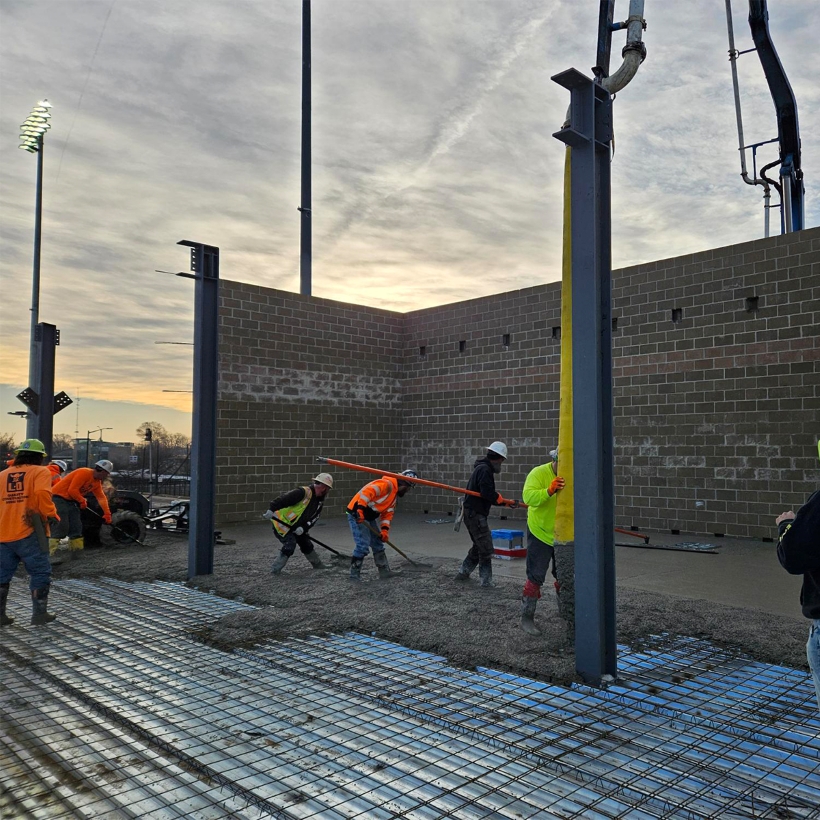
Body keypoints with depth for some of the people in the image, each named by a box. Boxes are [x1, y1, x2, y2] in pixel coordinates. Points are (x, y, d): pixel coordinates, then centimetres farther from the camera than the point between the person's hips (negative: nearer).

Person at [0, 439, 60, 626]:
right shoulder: (41, 472, -2)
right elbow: (42, 494, -20)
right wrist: (50, 513, -6)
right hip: (28, 532, -5)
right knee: (40, 572, 5)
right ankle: (39, 614, 5)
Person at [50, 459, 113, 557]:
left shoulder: (97, 482, 9)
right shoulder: (84, 473, -21)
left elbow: (101, 497, 9)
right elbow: (72, 490, -24)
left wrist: (107, 513, 3)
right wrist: (82, 501, -10)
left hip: (70, 500, 10)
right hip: (59, 497, -10)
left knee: (76, 526, 9)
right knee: (62, 526, -16)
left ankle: (77, 551, 17)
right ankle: (50, 552, -14)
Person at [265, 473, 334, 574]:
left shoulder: (320, 502, 3)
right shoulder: (303, 492, -26)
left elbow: (313, 518, -2)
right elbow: (284, 498, -31)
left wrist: (303, 528, -17)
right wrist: (271, 510, -37)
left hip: (295, 527, 9)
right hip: (281, 523, -9)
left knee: (306, 544, 15)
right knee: (290, 545, -18)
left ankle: (318, 566, 33)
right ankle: (275, 570, -7)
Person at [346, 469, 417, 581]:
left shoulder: (394, 494, 16)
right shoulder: (387, 484, -17)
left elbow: (387, 513, 15)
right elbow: (366, 492, -29)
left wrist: (384, 530, 2)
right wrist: (360, 510, -36)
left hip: (370, 516, 11)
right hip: (357, 513, -11)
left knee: (378, 543, 16)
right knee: (363, 546, -12)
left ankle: (384, 571, 27)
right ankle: (354, 574, 0)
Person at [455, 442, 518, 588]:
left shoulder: (482, 468, 17)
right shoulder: (485, 469, -15)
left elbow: (489, 497, 17)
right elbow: (488, 493, -25)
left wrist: (507, 503, 11)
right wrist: (507, 502, -11)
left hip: (473, 513, 10)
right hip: (475, 514, -10)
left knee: (479, 546, 20)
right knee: (486, 548, -4)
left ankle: (463, 573, 27)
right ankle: (486, 581, 0)